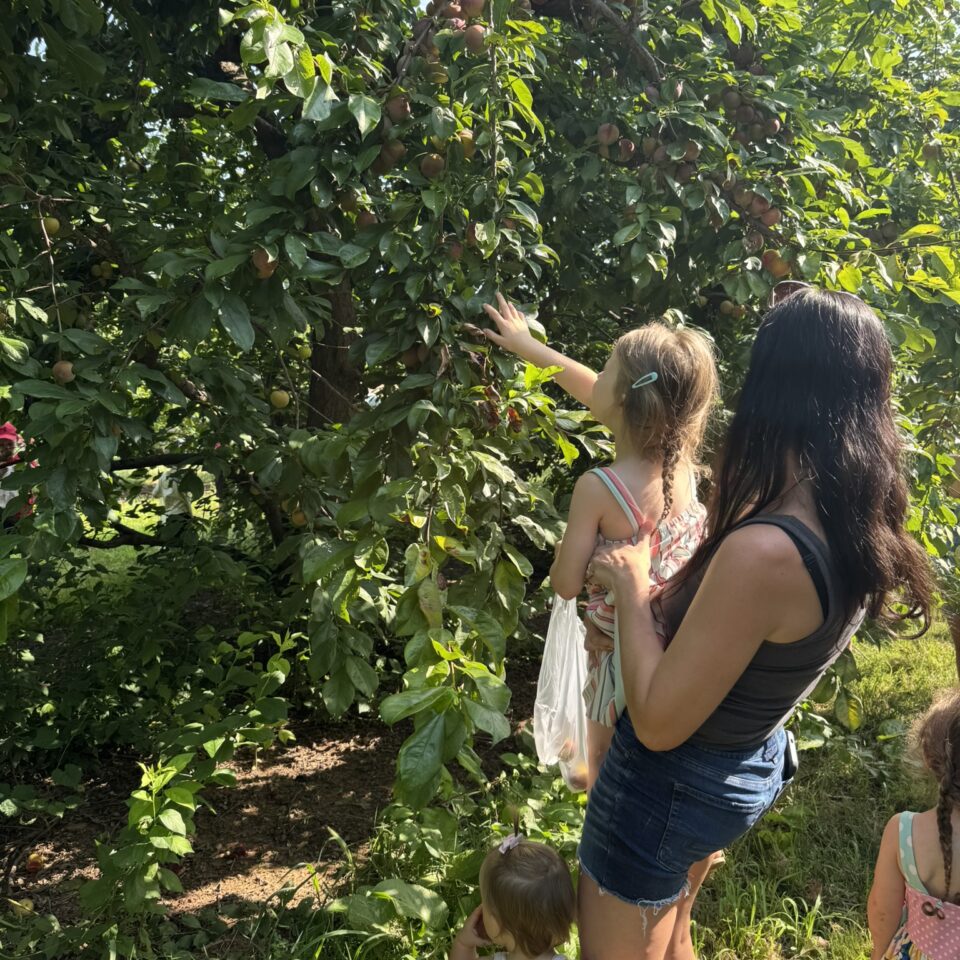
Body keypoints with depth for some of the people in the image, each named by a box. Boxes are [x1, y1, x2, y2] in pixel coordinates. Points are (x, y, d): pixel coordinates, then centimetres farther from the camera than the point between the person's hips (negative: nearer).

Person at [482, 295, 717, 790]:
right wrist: (527, 346, 13)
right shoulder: (681, 456, -9)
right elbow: (594, 394, 4)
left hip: (622, 650, -6)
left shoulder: (598, 487, -27)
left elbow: (565, 584, -18)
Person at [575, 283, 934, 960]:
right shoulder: (864, 529, -9)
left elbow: (657, 721, -28)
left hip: (672, 783, -7)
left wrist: (632, 588, -17)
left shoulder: (764, 552, -36)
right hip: (752, 769, 8)